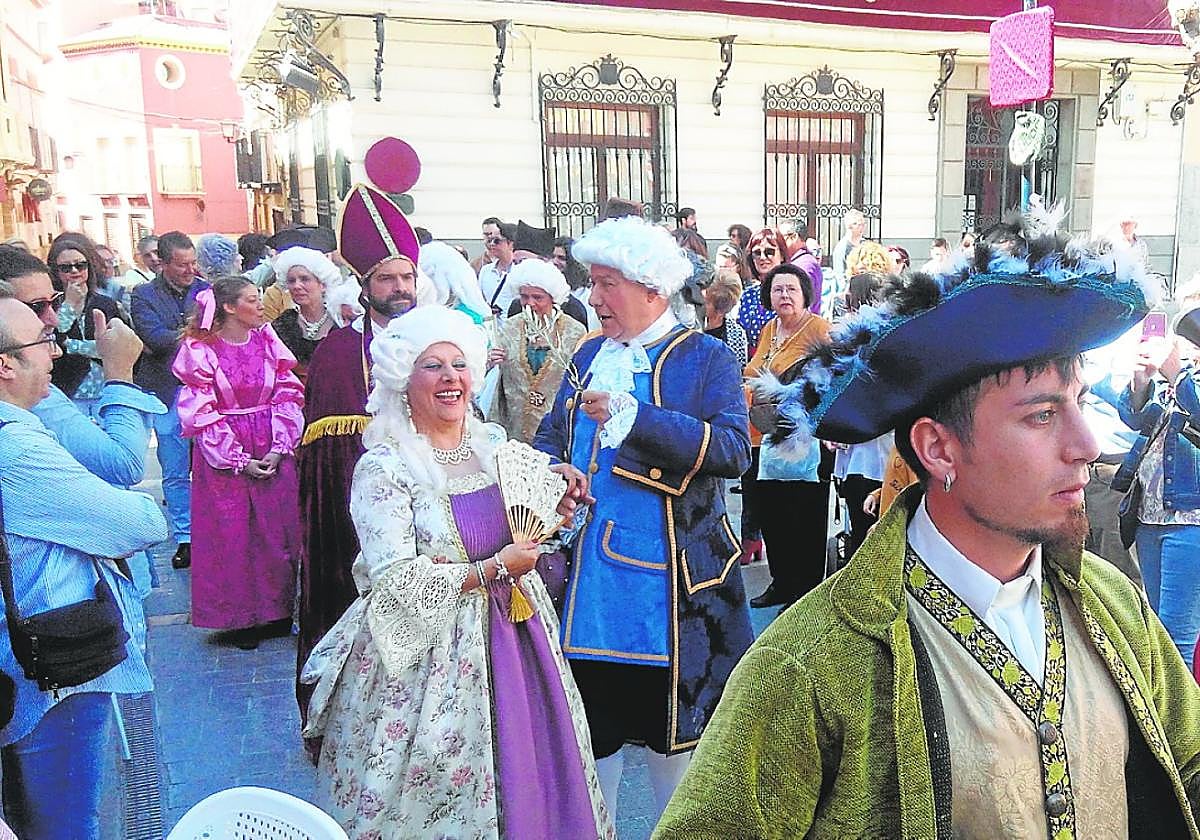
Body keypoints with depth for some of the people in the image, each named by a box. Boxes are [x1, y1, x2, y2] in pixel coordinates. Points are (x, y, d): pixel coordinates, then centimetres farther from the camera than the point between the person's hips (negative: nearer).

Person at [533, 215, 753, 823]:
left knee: (670, 725, 10)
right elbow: (549, 441, 18)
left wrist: (633, 415, -24)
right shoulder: (590, 356, 12)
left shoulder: (707, 359, -3)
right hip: (586, 575, 4)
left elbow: (733, 450, -17)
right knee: (590, 725, 12)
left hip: (669, 578, -4)